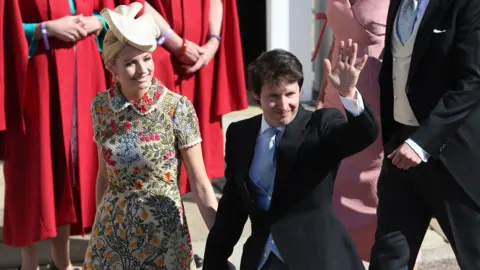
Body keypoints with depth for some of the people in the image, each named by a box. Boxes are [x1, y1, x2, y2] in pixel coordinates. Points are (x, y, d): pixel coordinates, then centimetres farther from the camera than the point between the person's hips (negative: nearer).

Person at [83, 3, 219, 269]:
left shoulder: (177, 107, -13)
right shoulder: (101, 106, -3)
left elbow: (200, 184, -10)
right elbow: (105, 174, 9)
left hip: (162, 229, -3)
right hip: (112, 231, 3)